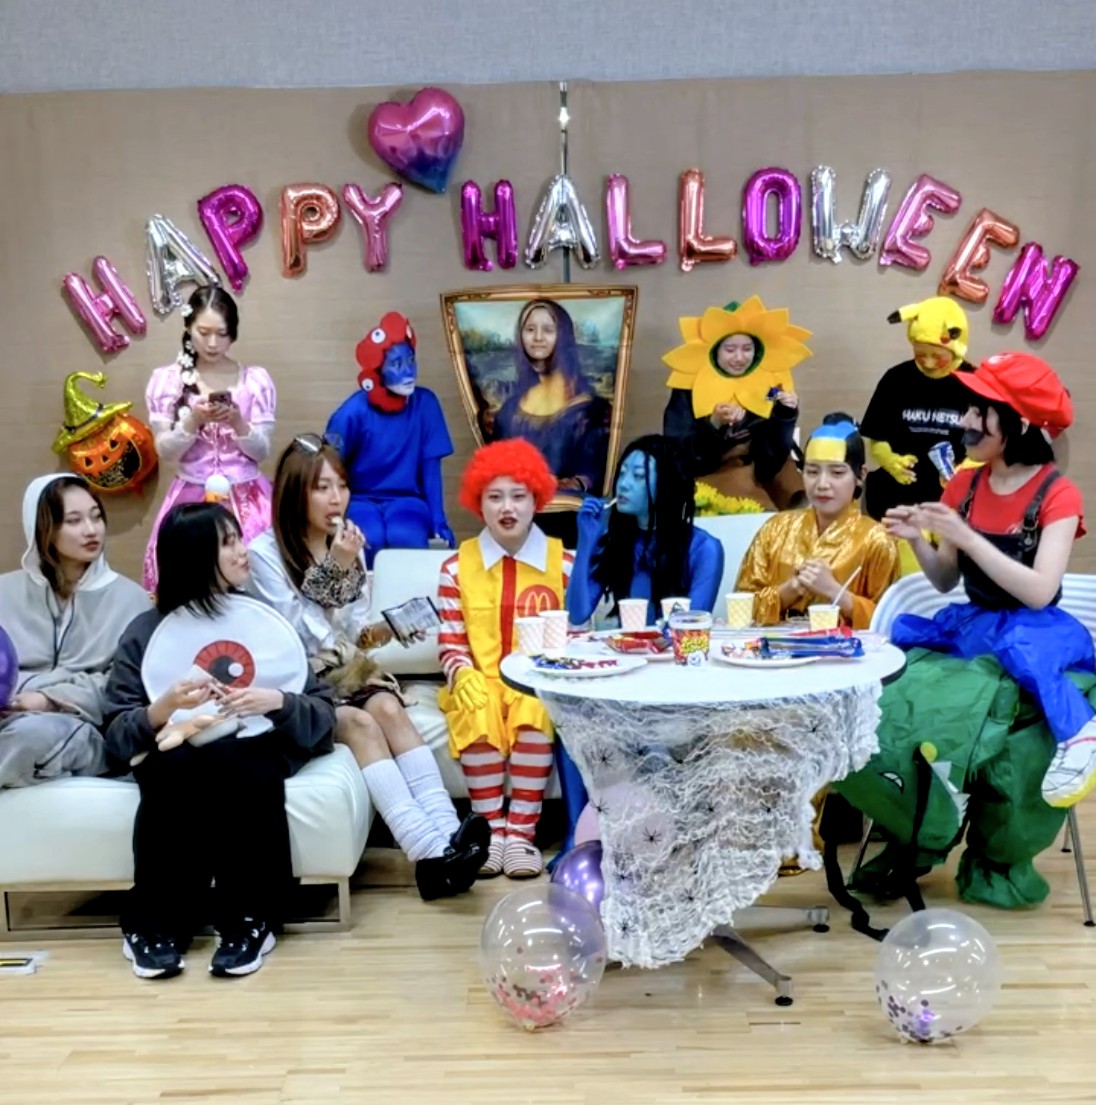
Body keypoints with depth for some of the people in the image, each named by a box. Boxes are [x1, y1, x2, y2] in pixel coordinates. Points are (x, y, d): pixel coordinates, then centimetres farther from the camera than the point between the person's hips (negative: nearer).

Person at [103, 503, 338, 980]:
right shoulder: (146, 631, 6)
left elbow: (324, 716, 2)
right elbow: (116, 734, -1)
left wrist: (276, 702, -18)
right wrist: (161, 710, -21)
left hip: (252, 753, 0)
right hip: (176, 755, 0)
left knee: (240, 769, -34)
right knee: (176, 768, -34)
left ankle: (249, 922, -18)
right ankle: (153, 923, -17)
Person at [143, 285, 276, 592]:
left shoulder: (256, 379, 2)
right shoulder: (166, 380, 2)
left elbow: (262, 451, 1)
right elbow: (166, 452, 0)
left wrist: (238, 422, -17)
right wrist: (193, 420, -16)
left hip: (246, 498, 0)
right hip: (192, 496, 0)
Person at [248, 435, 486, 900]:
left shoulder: (350, 545, 12)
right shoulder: (264, 552, -6)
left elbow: (351, 629, 11)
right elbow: (299, 636, -13)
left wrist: (374, 633, -12)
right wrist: (333, 570, -18)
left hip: (345, 669, 4)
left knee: (388, 708, -29)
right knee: (361, 723, -32)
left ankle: (445, 835, -42)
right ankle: (428, 848, -43)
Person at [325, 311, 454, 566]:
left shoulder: (425, 403, -5)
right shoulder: (354, 411, -11)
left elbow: (430, 467, -3)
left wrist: (438, 522, -11)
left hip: (406, 499, 1)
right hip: (360, 499, -1)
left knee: (405, 537, -33)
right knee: (370, 538, -33)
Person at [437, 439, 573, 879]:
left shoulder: (564, 562, 5)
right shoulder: (457, 567, 6)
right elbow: (450, 644, 3)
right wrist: (465, 676, -18)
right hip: (479, 681, 1)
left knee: (535, 712, -34)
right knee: (478, 713, -33)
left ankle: (521, 831, -25)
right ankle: (492, 829, -19)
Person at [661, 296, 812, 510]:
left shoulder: (770, 385, 1)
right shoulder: (689, 388, -8)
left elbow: (774, 454, -2)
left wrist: (785, 415, -18)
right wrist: (714, 424, -29)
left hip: (761, 487, 3)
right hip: (706, 486, -3)